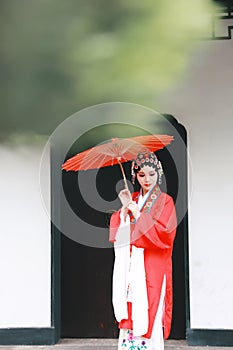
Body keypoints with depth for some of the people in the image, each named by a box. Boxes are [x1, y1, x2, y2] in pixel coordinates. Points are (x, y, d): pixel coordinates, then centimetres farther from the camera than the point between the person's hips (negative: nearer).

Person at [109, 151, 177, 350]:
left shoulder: (165, 201, 0)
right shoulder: (132, 199, 15)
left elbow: (164, 233, -13)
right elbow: (117, 232, 10)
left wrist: (139, 215, -13)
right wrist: (125, 208, -4)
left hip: (152, 268, -5)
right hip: (131, 267, 5)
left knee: (148, 316, -7)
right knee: (129, 315, 1)